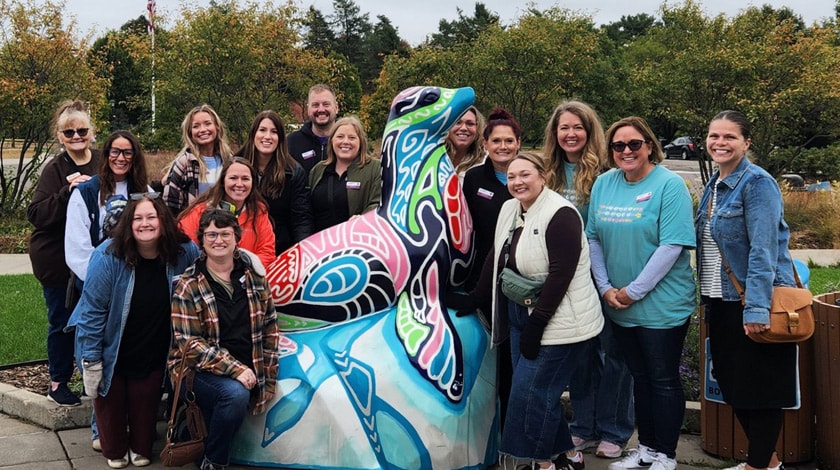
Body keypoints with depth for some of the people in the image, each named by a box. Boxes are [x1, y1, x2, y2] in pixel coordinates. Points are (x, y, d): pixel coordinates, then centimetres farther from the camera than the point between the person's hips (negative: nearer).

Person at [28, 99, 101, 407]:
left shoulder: (103, 163, 1)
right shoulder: (55, 169, -8)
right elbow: (35, 215, -15)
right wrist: (67, 192, -26)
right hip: (57, 259, -3)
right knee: (62, 321, 6)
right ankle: (58, 383, 21)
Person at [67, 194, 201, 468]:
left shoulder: (184, 253, -17)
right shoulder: (108, 256, -24)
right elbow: (92, 310, -19)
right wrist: (90, 360, -17)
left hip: (154, 352, 2)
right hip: (111, 350, -2)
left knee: (146, 403, 11)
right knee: (111, 402, 13)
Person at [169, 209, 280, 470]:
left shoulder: (253, 275, 5)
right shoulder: (189, 287, -7)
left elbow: (270, 326, 10)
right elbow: (189, 343, -13)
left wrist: (268, 373, 4)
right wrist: (235, 369, -21)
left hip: (247, 372, 5)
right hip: (201, 370, -4)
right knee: (235, 394, -31)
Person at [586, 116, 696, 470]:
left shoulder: (669, 185, -12)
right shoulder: (604, 184, 5)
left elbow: (671, 246, -18)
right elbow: (593, 239, 7)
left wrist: (634, 291, -17)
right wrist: (606, 288, -3)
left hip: (661, 305, -5)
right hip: (618, 307, 5)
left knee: (663, 381, 5)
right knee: (639, 378, 17)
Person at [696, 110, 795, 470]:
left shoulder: (757, 184, -14)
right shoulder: (714, 184, 11)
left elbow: (764, 250, -22)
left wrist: (755, 307, -27)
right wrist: (708, 300, 16)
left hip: (753, 303, -9)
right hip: (721, 302, 9)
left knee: (758, 387, 2)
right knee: (731, 383, 15)